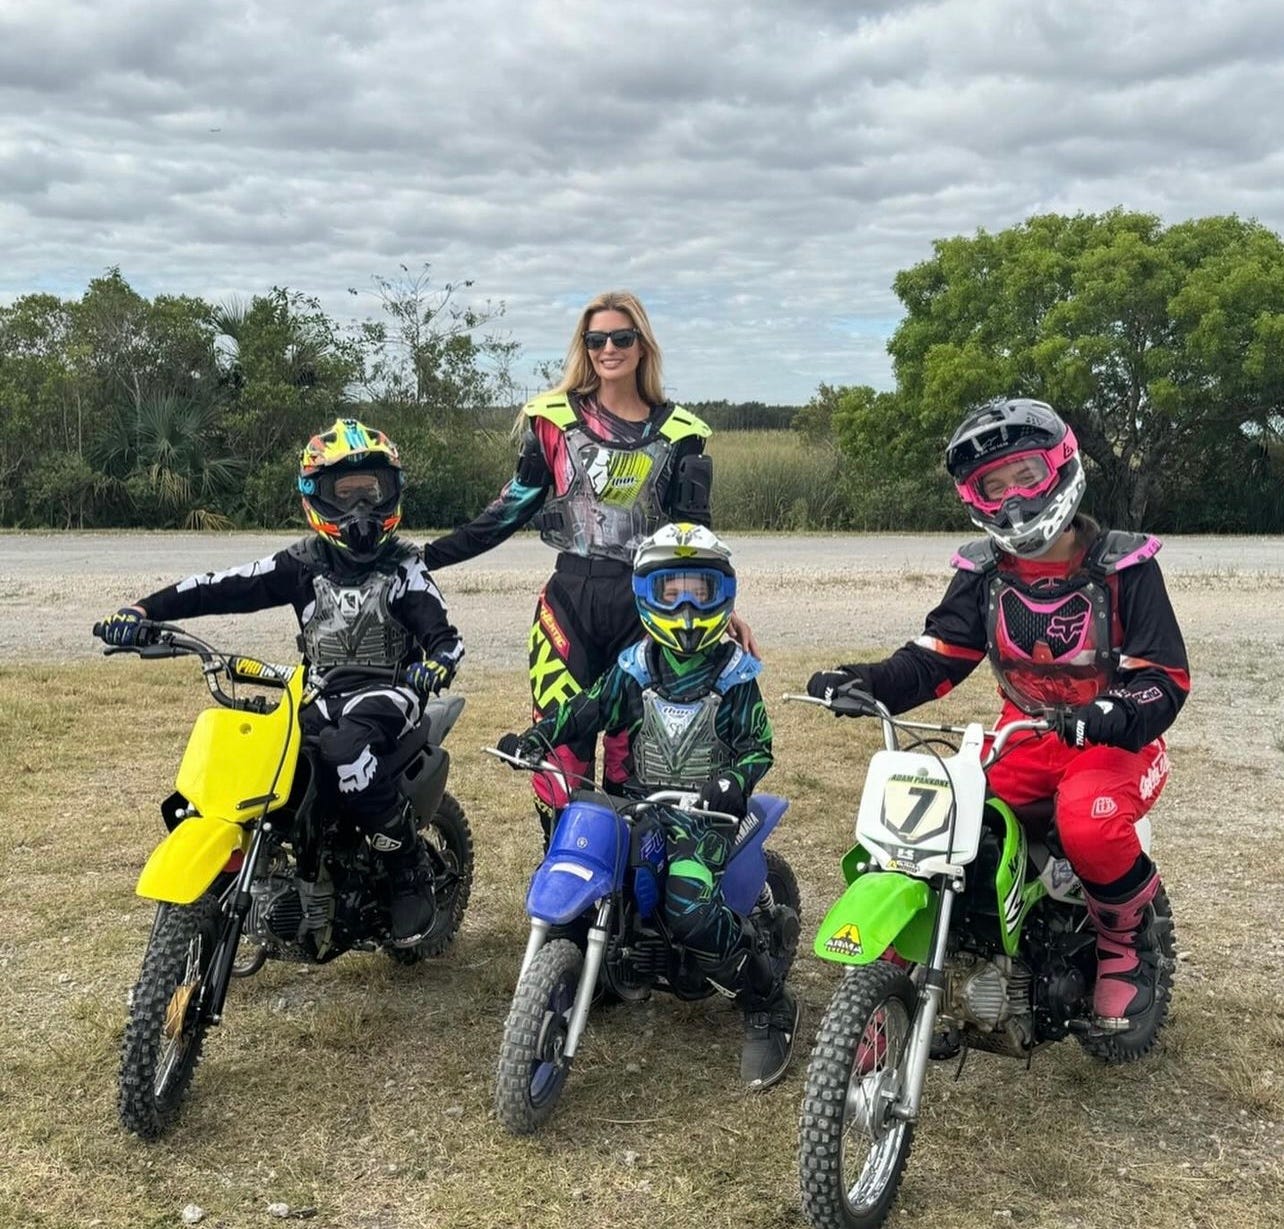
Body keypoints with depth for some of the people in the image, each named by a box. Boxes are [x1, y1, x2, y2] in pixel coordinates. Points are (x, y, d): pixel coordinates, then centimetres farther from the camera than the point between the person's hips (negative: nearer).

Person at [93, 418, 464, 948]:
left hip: (386, 691, -4)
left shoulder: (403, 567, 1)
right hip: (321, 695, 4)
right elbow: (227, 587, -2)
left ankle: (410, 869, -18)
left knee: (344, 749, -36)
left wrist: (437, 662, -34)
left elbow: (441, 635, -9)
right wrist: (143, 610, -14)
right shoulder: (303, 563, 7)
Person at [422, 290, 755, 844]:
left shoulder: (680, 433, 8)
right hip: (570, 601, 0)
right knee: (560, 749, -5)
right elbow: (512, 508, 10)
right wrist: (429, 555, 4)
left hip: (648, 607, 0)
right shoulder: (553, 418, 6)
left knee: (633, 758, 3)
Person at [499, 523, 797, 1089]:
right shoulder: (634, 667, 10)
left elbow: (758, 743, -2)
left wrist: (734, 780, -23)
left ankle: (770, 1006, -10)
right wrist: (537, 736, -13)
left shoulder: (734, 673, 1)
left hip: (704, 814, -4)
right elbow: (588, 708, 5)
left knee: (689, 909, -30)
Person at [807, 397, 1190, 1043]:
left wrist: (1107, 716, -36)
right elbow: (933, 660, -1)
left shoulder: (1124, 567, -9)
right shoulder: (983, 574, 3)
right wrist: (862, 682, -21)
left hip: (1113, 741, -4)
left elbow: (1165, 679, -14)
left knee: (1089, 827, -36)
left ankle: (1129, 945, -4)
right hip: (1024, 739, 4)